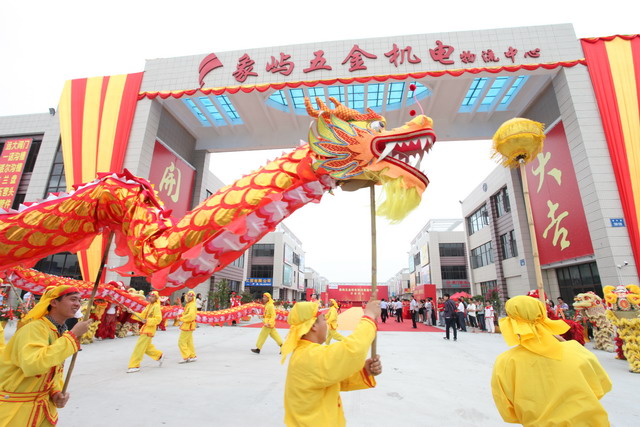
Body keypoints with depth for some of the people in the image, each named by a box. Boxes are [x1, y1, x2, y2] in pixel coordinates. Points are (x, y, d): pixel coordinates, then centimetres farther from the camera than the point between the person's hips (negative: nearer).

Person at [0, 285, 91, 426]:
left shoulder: (62, 333, 3)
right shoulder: (34, 328, -23)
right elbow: (32, 365, -39)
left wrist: (57, 393, -4)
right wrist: (73, 336, -34)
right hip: (14, 411, -7)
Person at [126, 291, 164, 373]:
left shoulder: (156, 306, -13)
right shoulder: (149, 306, 15)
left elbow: (158, 319, -20)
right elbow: (142, 316, 15)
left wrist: (147, 321, -26)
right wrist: (133, 313, 3)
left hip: (149, 330, -9)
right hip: (145, 329, 9)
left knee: (139, 348, -6)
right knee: (147, 347, 17)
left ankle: (134, 366, 2)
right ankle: (159, 355, 32)